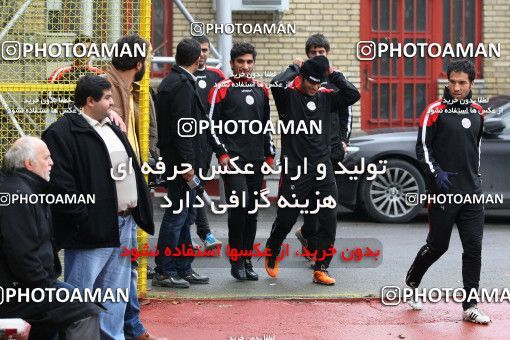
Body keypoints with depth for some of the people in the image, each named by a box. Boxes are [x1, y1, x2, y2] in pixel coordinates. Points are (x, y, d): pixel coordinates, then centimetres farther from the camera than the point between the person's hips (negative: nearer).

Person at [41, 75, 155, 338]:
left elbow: (130, 171, 24)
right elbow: (61, 184, -18)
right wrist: (83, 222, -21)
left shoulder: (111, 129, 18)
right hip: (92, 228, -9)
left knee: (115, 293, 15)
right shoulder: (62, 133, -11)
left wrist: (140, 211, 15)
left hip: (122, 224, 9)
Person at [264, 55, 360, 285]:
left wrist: (333, 74, -2)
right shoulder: (288, 96, -4)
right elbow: (276, 84, -25)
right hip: (294, 169, -4)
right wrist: (295, 68, -10)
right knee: (285, 220, 7)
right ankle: (271, 257, 34)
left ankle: (320, 270, 7)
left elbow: (353, 95, 1)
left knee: (329, 220, -1)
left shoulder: (325, 97, 9)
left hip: (323, 168, 4)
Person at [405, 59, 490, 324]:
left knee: (473, 248, 0)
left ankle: (470, 307, 5)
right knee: (437, 245, 4)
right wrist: (436, 173, -17)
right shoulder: (436, 111, -6)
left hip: (472, 192, 5)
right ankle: (411, 282, 31)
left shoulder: (477, 112, 11)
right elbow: (422, 147, -6)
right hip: (443, 192, -5)